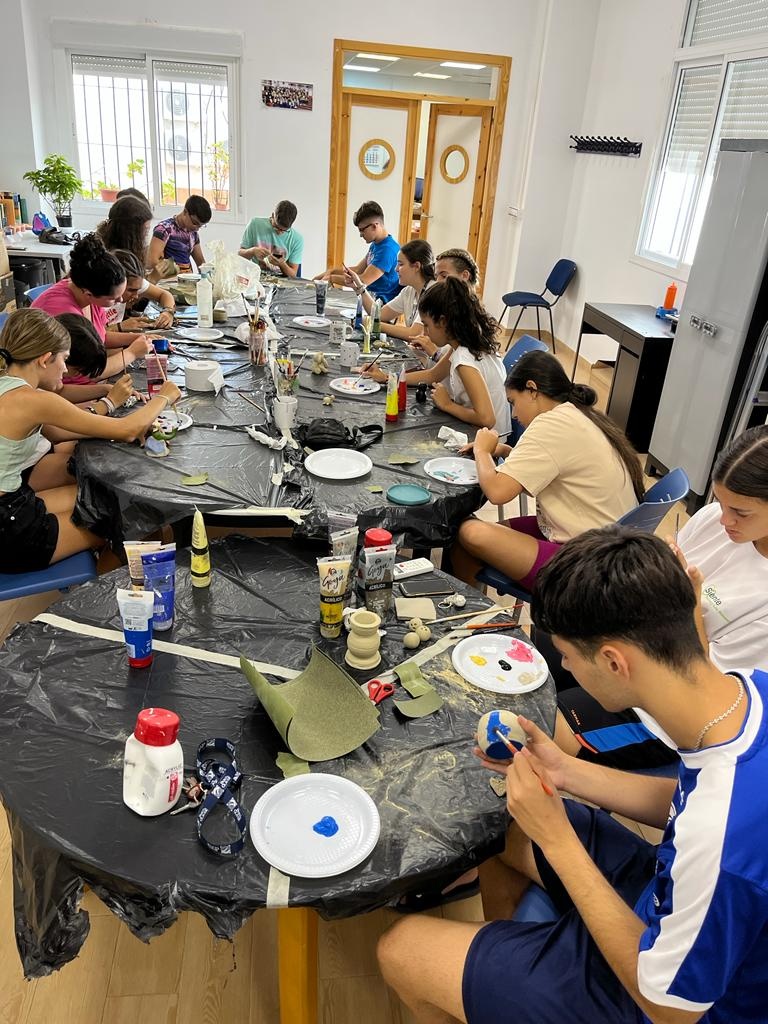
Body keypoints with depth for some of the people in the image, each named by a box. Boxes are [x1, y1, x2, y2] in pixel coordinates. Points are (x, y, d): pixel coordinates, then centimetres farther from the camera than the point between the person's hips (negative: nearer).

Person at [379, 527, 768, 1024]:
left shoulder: (718, 837, -42)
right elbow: (693, 801, 1)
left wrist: (555, 838, -24)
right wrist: (567, 772, -8)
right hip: (670, 900, 7)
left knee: (402, 950, 0)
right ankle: (505, 957, 44)